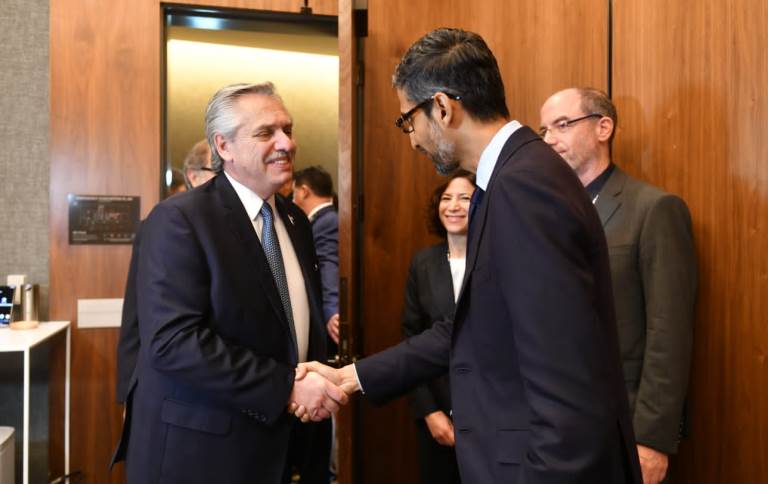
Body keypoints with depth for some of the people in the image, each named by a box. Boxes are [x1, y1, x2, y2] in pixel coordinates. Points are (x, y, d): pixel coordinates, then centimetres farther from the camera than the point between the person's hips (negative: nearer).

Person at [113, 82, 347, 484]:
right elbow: (173, 341, -24)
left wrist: (317, 384, -1)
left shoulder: (295, 221, 9)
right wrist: (286, 388, -23)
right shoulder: (178, 220, -15)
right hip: (200, 449, -7)